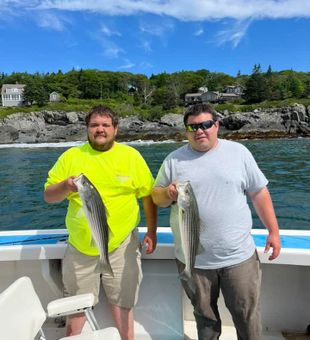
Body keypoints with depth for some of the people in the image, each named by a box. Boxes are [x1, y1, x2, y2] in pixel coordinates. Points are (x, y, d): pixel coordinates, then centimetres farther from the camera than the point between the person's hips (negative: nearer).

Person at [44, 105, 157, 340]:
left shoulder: (131, 156, -2)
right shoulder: (71, 156, 1)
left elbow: (148, 195, 3)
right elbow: (48, 196, 3)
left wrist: (152, 232, 1)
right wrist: (65, 186, -19)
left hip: (121, 245, -1)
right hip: (80, 247, 2)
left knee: (122, 304, 11)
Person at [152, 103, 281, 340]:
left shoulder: (238, 152, 0)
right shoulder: (174, 159, 1)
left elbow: (259, 193, 5)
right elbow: (156, 196, 7)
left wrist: (274, 231, 3)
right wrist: (168, 194, -16)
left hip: (239, 256, 0)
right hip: (193, 259, 1)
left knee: (247, 316, 13)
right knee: (204, 315, 20)